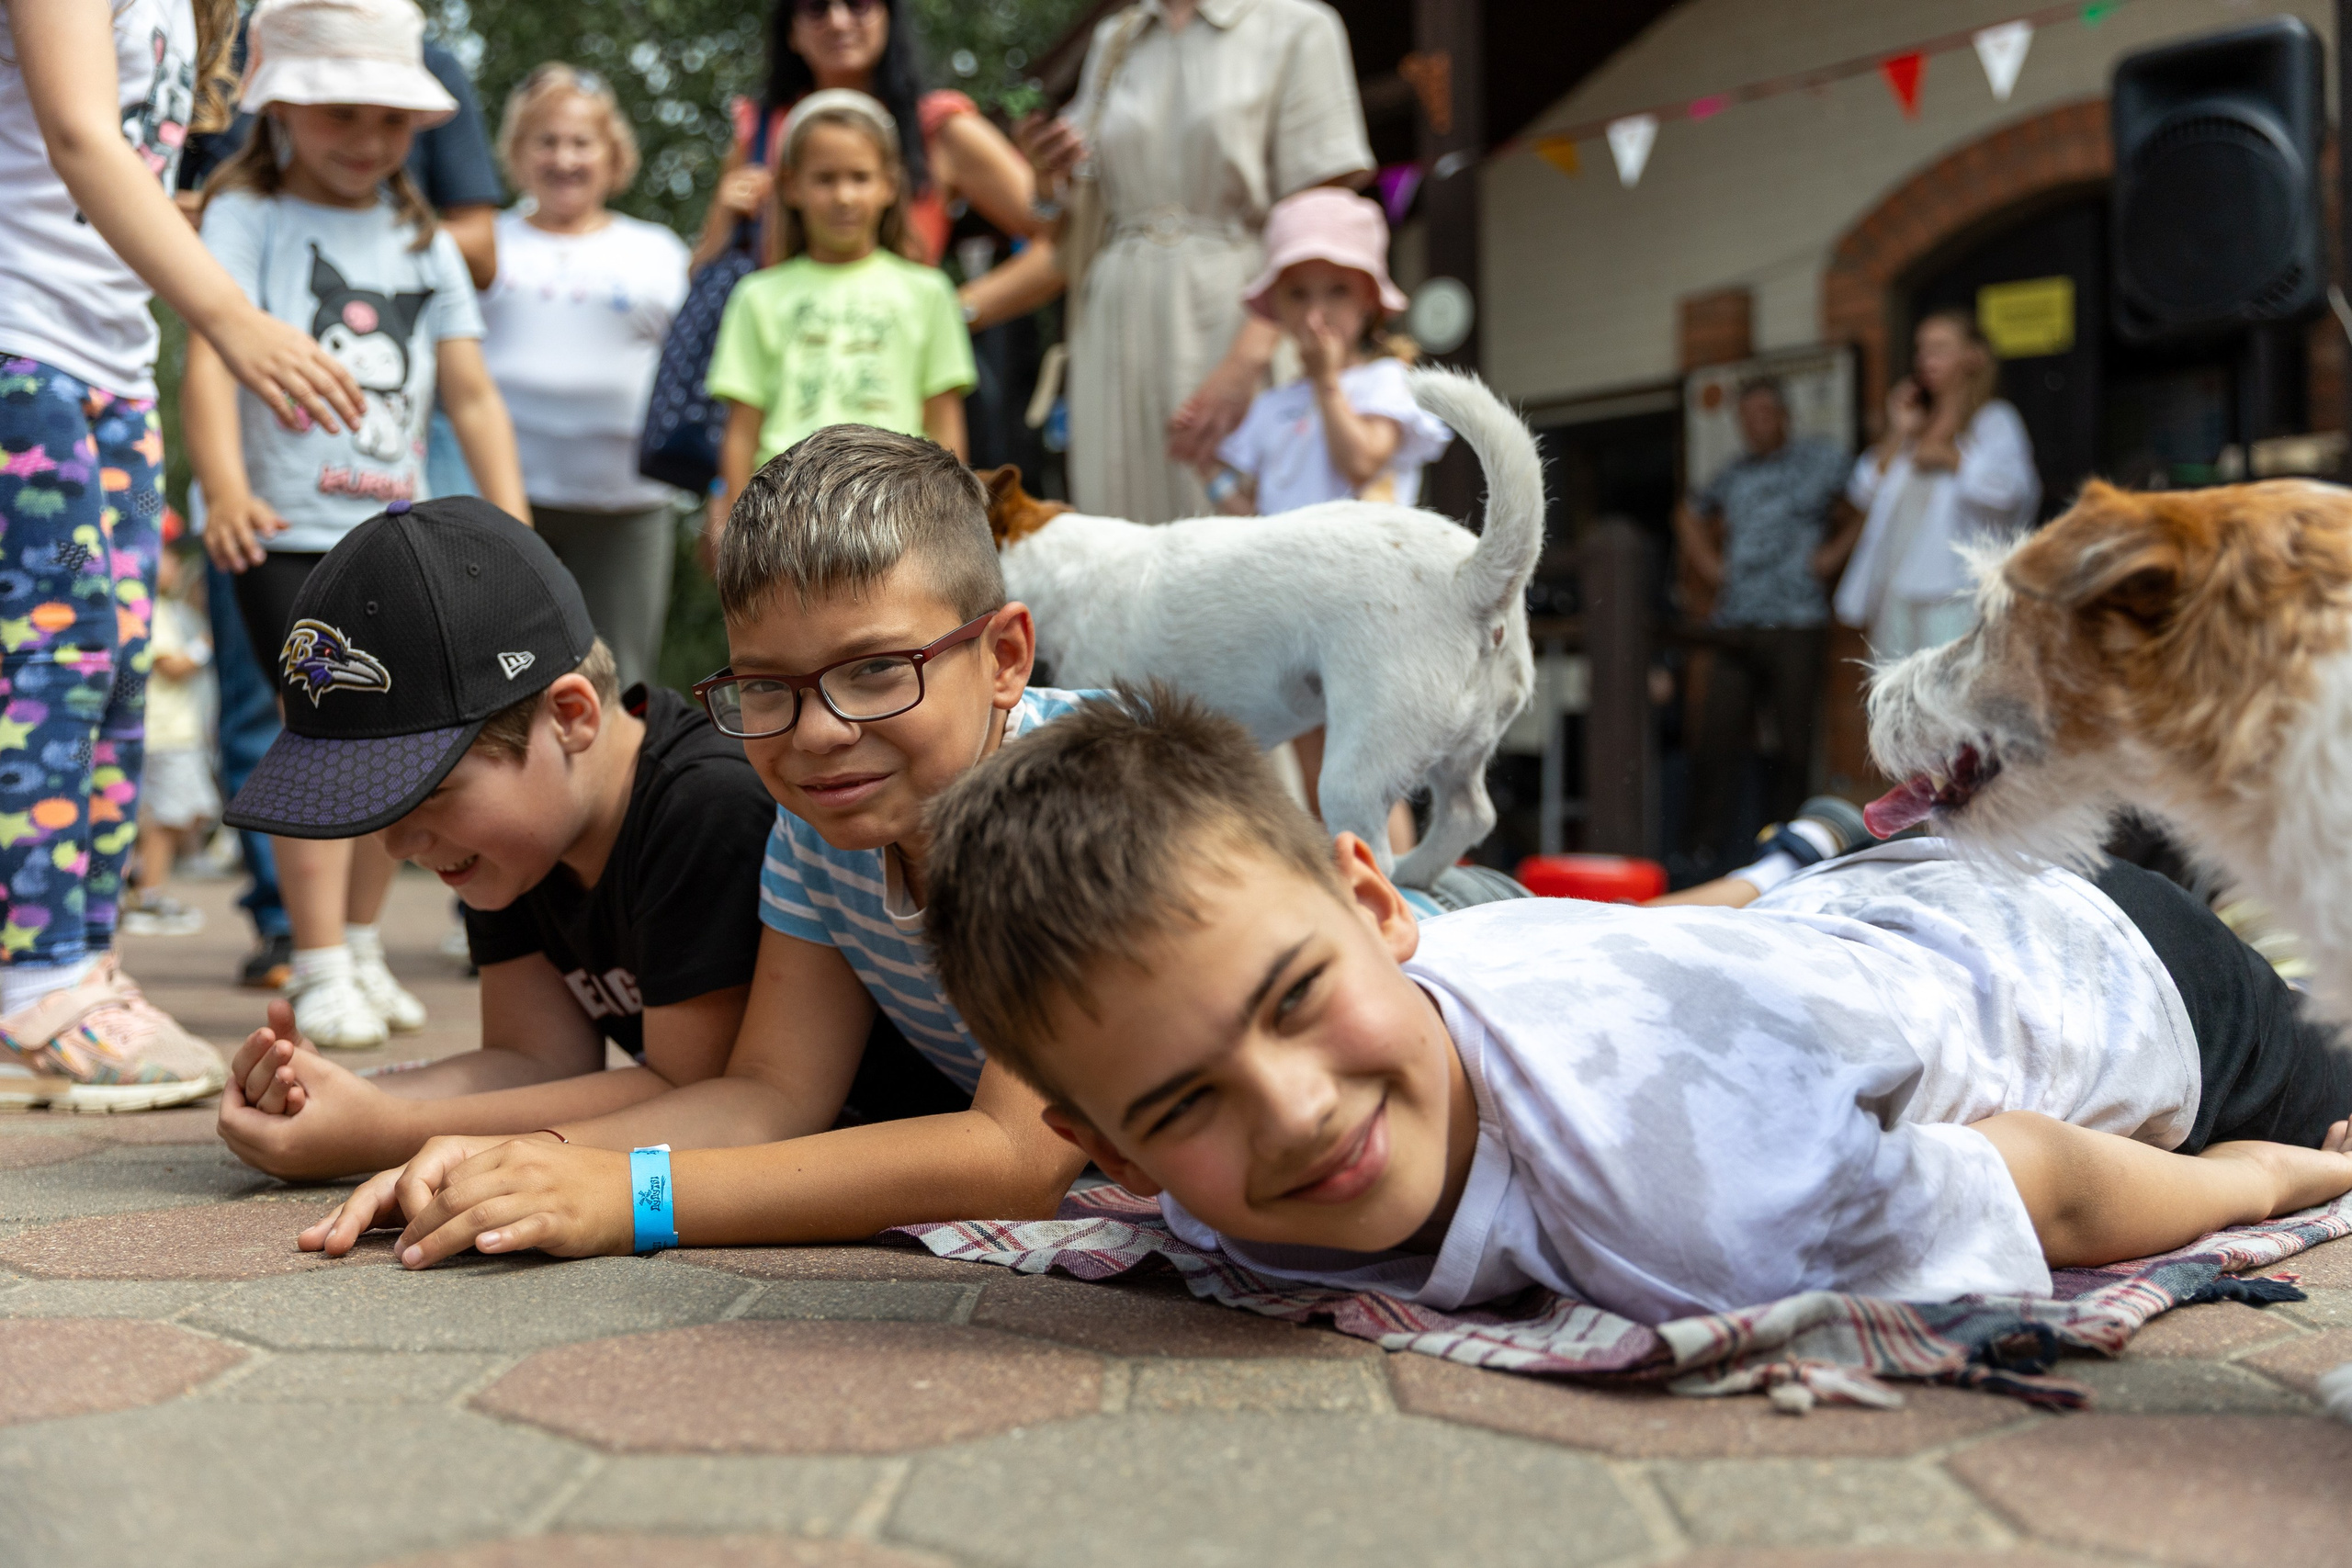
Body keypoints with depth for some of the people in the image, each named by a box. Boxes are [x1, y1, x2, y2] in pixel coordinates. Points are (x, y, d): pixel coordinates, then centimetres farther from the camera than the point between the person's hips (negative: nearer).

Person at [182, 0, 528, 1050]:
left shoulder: (421, 238, 14)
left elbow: (470, 393, 14)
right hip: (285, 528, -6)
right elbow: (212, 353, -15)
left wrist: (513, 523, 6)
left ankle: (359, 944, 24)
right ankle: (320, 968, -8)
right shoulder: (248, 215, -1)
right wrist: (226, 487, -31)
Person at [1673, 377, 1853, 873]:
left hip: (1795, 625, -4)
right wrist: (1708, 565, 18)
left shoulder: (1821, 458, 6)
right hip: (1734, 626, 4)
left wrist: (1838, 552, -2)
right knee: (1718, 737, -2)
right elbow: (1690, 517, 33)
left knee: (1792, 741, -1)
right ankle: (1706, 847, 3)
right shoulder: (1733, 473, 18)